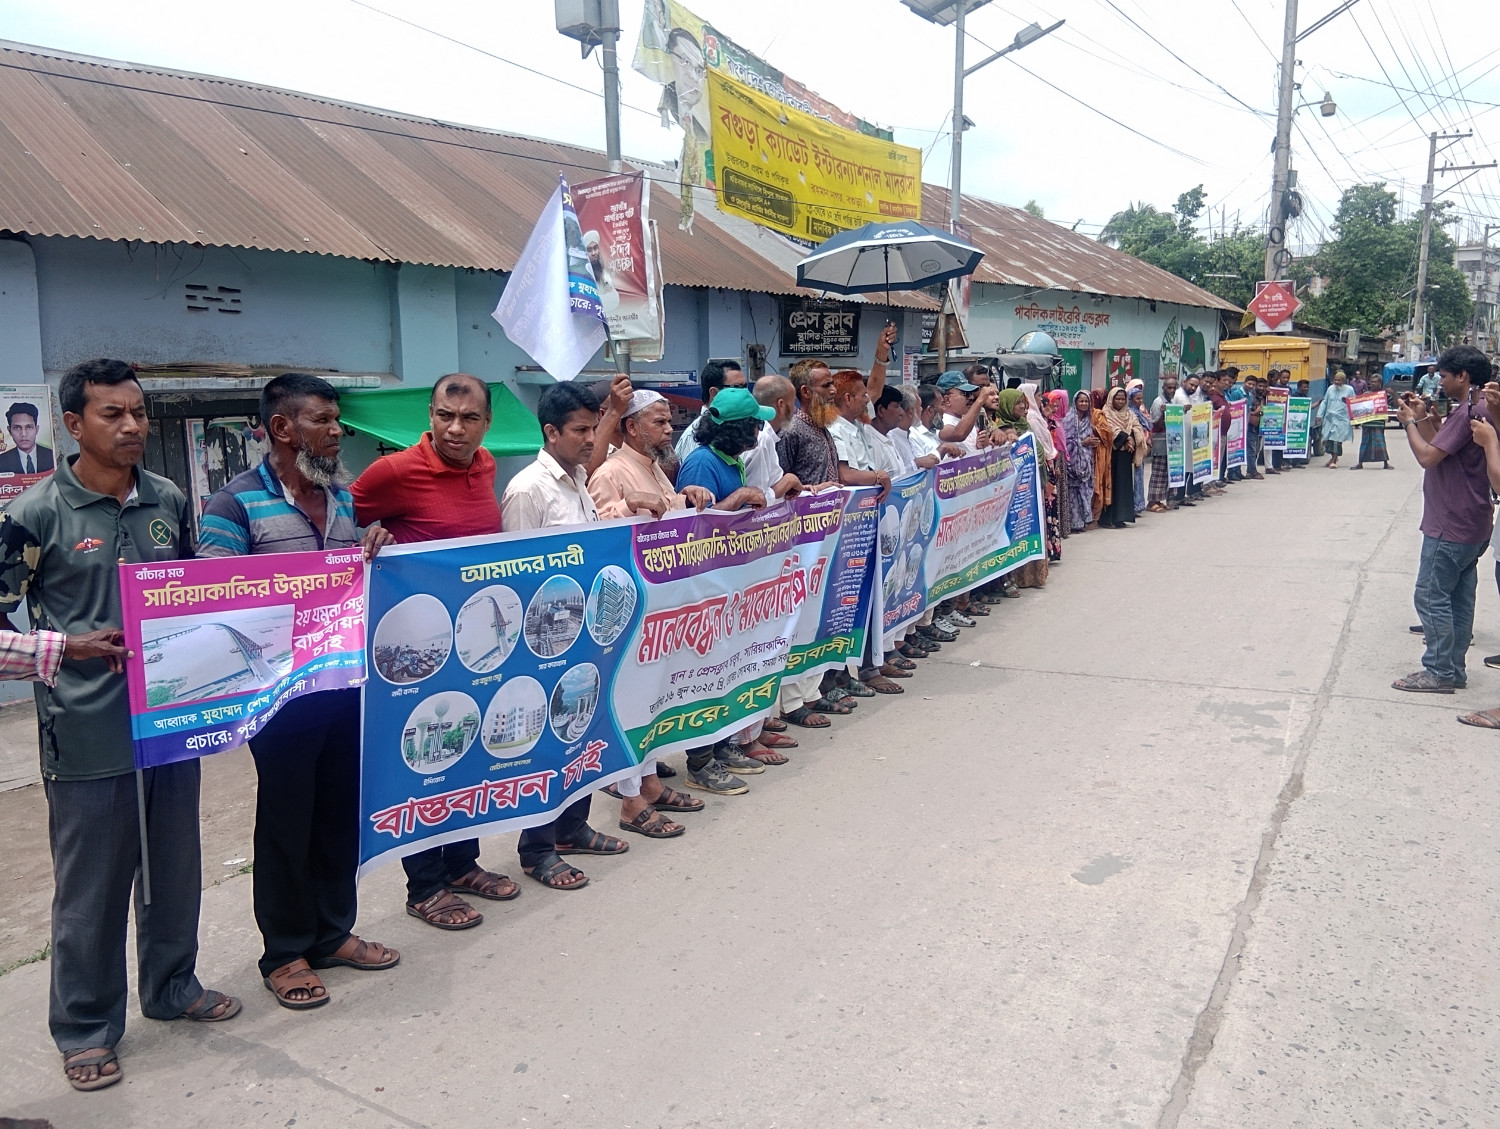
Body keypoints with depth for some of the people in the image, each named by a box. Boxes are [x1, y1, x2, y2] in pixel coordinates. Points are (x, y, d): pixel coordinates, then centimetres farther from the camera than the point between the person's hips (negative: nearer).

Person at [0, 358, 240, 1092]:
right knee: (90, 884, 7)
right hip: (87, 735, -5)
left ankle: (171, 986, 38)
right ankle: (86, 1028, 24)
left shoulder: (169, 503, 6)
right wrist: (65, 649, -19)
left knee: (175, 866, 17)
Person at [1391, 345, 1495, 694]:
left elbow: (1428, 456, -22)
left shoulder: (1468, 411, -18)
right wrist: (1425, 417, 9)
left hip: (1451, 527, -11)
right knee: (1459, 598, 13)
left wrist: (1410, 422, -8)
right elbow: (1443, 449, 16)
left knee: (1431, 596, -5)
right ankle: (1453, 670, 20)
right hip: (1470, 525, 11)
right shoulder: (1479, 409, 14)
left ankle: (1439, 672, 1)